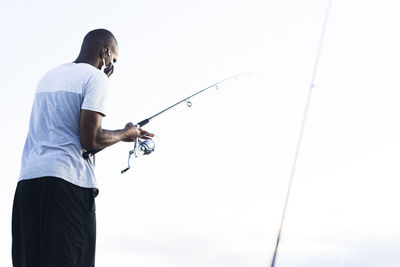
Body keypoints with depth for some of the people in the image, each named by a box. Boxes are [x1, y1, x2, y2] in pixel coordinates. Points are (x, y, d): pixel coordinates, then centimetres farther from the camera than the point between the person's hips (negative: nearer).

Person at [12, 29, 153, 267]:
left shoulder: (48, 76, 23)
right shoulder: (96, 77, -1)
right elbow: (90, 141, -12)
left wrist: (125, 134, 29)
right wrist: (125, 134, 8)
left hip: (28, 179, 8)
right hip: (67, 184, -7)